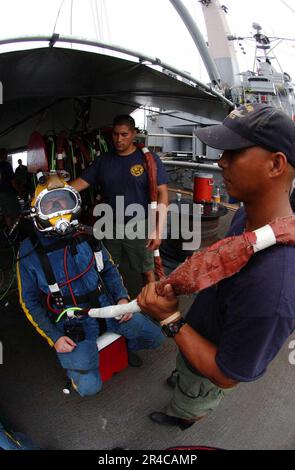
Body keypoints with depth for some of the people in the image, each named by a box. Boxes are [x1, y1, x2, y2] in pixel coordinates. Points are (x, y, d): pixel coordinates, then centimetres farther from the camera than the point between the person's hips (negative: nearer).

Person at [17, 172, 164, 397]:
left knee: (155, 337, -2)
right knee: (89, 386, -18)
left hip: (106, 306, 4)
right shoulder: (30, 252, -9)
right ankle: (74, 360, 16)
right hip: (71, 322, -3)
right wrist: (54, 337, -9)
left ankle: (126, 344, 30)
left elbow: (109, 269, 11)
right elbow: (30, 301, -2)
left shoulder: (86, 236, 0)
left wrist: (122, 297, -4)